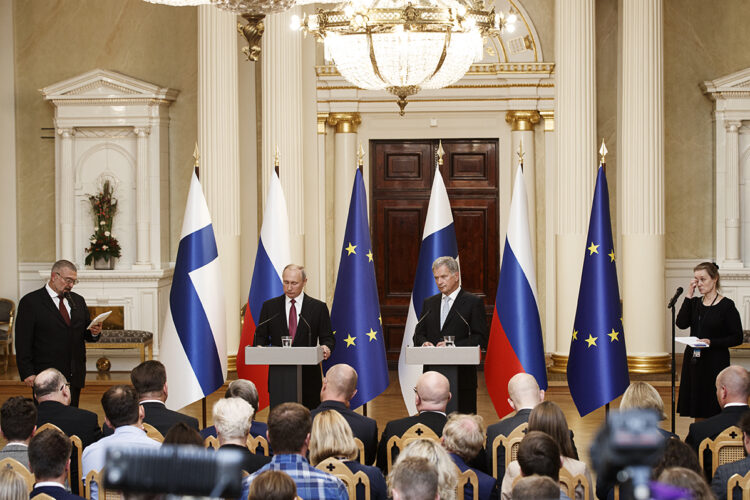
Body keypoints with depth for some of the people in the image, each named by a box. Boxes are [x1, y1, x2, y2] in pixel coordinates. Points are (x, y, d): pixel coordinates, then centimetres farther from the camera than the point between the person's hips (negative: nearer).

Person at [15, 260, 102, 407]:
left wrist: (94, 332, -5)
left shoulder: (78, 301, 15)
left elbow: (86, 335, 20)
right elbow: (23, 342, -7)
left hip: (75, 377, 5)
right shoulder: (30, 302, -3)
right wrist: (27, 373, -14)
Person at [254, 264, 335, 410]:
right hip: (278, 375, 1)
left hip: (308, 377, -1)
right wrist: (259, 347, -11)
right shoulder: (269, 306, 10)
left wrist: (326, 348, -17)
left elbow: (328, 338, 6)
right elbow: (261, 336, 11)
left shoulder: (318, 307, 6)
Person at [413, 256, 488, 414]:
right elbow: (418, 334, 18)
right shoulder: (429, 303, 18)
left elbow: (481, 339, -5)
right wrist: (424, 342, -6)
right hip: (433, 374, 4)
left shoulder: (473, 302, 1)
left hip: (462, 376, -4)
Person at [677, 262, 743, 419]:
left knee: (714, 410, -5)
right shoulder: (695, 303, 10)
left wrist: (712, 342, -19)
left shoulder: (727, 305, -5)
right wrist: (688, 295, -8)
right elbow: (682, 323, -7)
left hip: (715, 363, -5)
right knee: (697, 413, 7)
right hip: (693, 361, 5)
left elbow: (737, 338, -7)